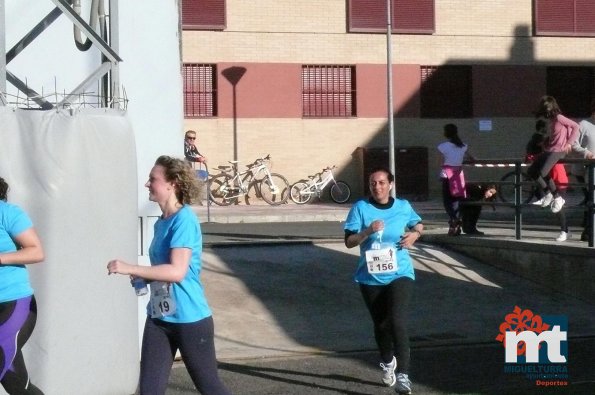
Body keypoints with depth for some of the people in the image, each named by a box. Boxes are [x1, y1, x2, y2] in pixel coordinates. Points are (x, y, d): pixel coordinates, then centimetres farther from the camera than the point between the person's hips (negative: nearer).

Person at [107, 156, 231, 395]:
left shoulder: (184, 220, -18)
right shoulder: (161, 222, 8)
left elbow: (177, 271, -28)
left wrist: (130, 268, -26)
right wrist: (143, 277, 3)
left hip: (190, 321, -8)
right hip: (158, 319, 8)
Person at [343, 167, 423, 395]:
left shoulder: (403, 207, 0)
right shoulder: (360, 208, -6)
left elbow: (418, 224, 21)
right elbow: (349, 241, -8)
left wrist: (414, 234, -2)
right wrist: (367, 232, -25)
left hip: (400, 274, -1)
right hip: (371, 278, 1)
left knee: (397, 322, -18)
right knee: (380, 324, 15)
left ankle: (403, 375, -15)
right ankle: (387, 363, 43)